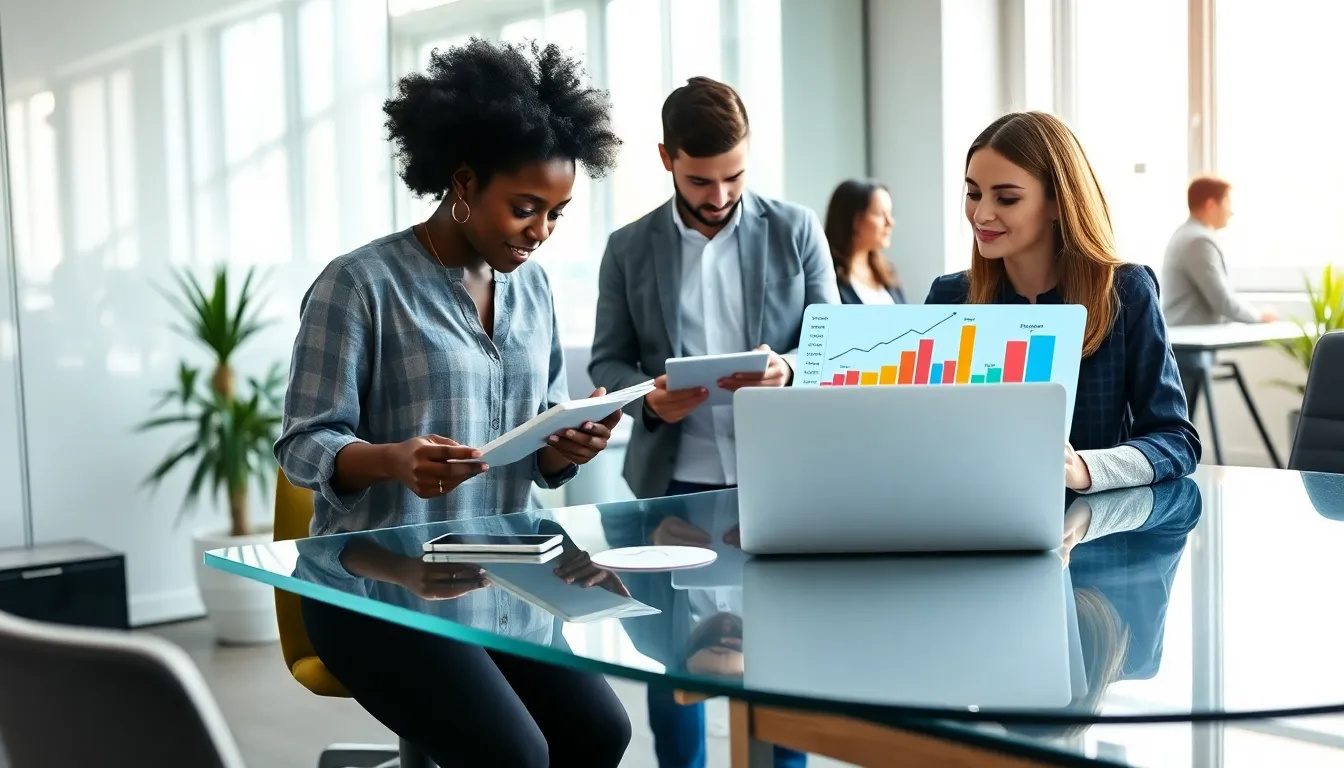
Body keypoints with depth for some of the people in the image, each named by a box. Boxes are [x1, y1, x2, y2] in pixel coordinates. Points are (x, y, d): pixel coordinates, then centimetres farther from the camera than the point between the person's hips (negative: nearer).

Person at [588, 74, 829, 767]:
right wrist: (649, 397, -16)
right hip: (675, 478, 1)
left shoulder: (796, 231, 3)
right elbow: (607, 360, 6)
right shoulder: (629, 248, 4)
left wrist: (786, 369, -21)